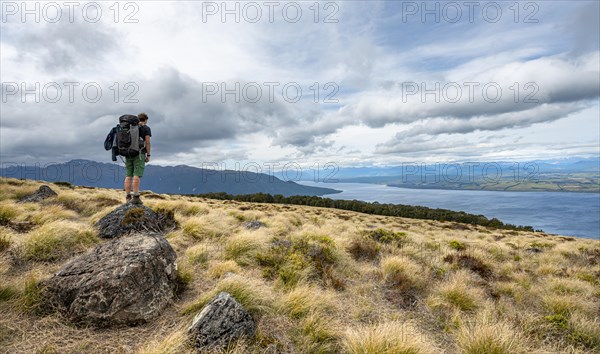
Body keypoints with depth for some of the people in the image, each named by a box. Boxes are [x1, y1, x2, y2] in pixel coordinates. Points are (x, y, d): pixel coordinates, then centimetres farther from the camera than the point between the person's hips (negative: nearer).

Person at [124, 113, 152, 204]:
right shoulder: (146, 128, 2)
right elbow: (147, 142, -7)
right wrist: (148, 155, -4)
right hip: (139, 153, -5)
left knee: (128, 176, 3)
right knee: (137, 176, -11)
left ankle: (128, 197, -1)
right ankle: (136, 197, -17)